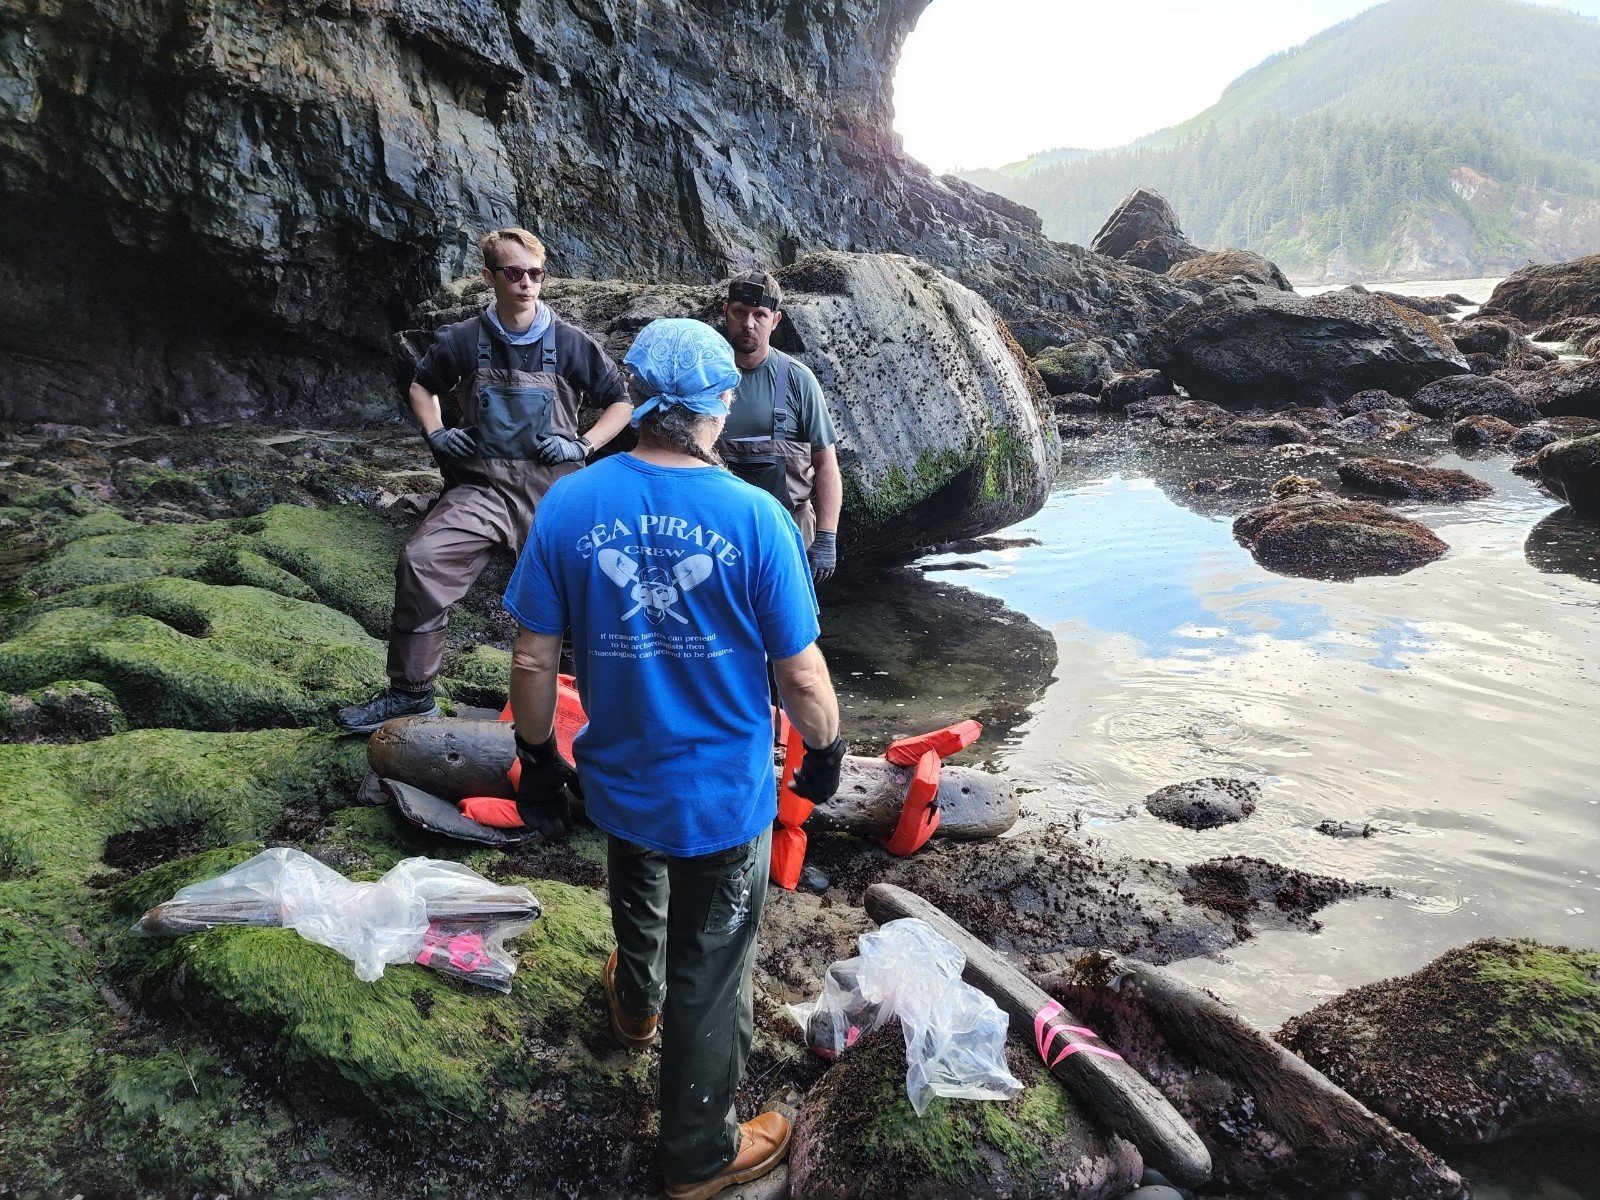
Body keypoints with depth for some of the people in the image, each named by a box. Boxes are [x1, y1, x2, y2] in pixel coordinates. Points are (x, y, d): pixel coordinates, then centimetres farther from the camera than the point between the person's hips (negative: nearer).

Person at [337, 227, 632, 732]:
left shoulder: (571, 343, 1)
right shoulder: (463, 340, 3)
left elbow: (621, 401, 11)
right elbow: (421, 385, 22)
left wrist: (583, 445, -2)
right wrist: (435, 433, 5)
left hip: (553, 487, 0)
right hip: (484, 484, 0)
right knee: (421, 562, -23)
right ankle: (410, 692, -10)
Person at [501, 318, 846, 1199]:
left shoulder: (568, 505, -13)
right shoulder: (755, 517, -21)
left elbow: (533, 659, -8)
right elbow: (801, 674, -15)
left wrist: (537, 757, 8)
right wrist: (826, 749, 4)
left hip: (618, 777, 4)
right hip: (726, 792, -3)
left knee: (637, 900, 35)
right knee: (709, 976, 15)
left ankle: (636, 1007, 65)